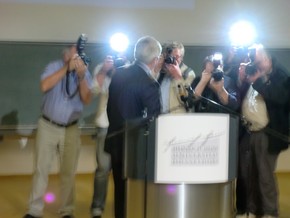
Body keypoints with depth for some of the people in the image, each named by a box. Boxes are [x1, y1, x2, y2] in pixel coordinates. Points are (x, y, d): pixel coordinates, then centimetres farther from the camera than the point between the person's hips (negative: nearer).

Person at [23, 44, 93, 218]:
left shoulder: (85, 73, 0)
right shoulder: (54, 67, -5)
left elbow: (87, 100, -9)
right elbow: (44, 86, -23)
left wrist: (81, 77, -20)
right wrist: (67, 68, -23)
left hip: (71, 130, 1)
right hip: (48, 126, -1)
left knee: (68, 172, 6)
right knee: (41, 169, 3)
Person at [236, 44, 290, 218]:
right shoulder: (252, 73, 12)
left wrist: (258, 81, -17)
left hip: (267, 134, -5)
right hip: (246, 133, 6)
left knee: (265, 176, -3)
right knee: (245, 174, 10)